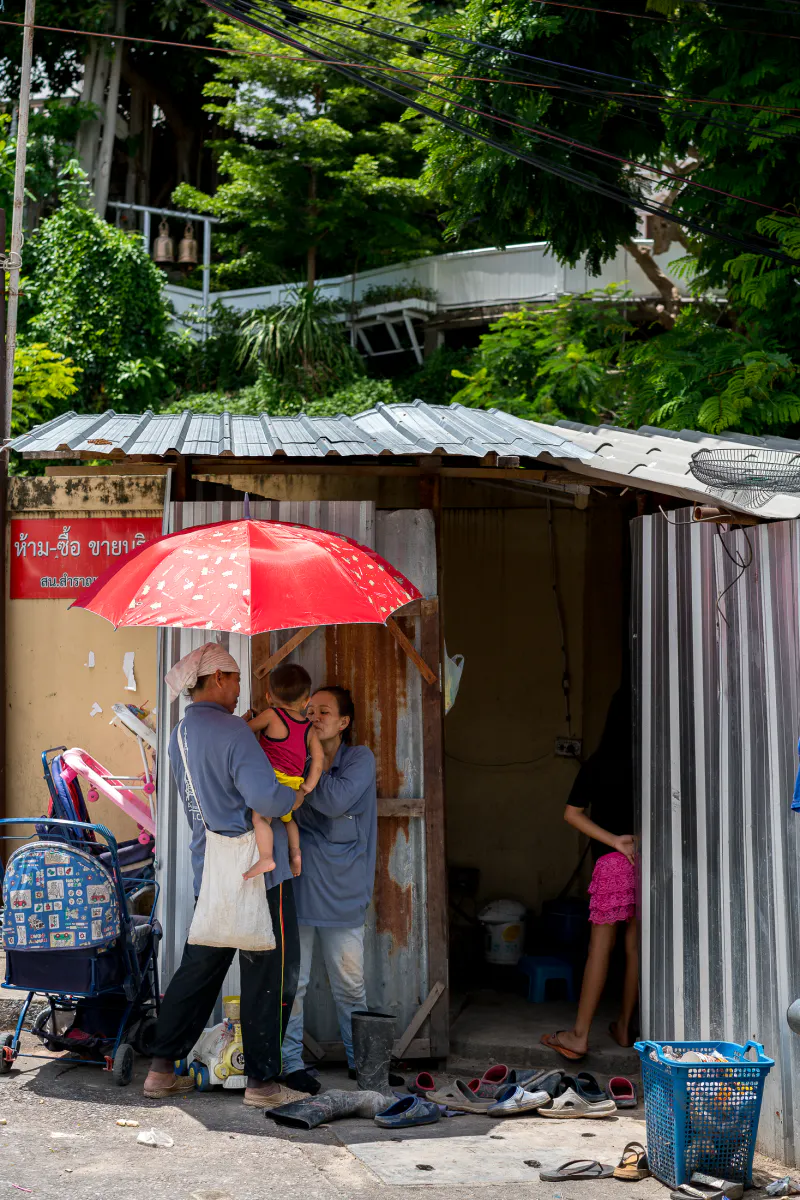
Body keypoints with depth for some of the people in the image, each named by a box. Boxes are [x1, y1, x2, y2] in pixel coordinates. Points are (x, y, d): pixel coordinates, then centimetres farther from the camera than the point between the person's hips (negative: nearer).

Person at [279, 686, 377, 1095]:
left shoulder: (360, 759, -1)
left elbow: (336, 800, -18)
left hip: (341, 889, -1)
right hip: (296, 886, 1)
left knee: (350, 983, 8)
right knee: (291, 980, 1)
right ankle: (290, 1061, 11)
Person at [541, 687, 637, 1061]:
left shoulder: (599, 763, -2)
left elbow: (572, 813, -4)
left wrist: (613, 840, -6)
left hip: (613, 861, -2)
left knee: (600, 945, -2)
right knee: (635, 945, 10)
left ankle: (580, 1035, -3)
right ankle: (624, 1026, 21)